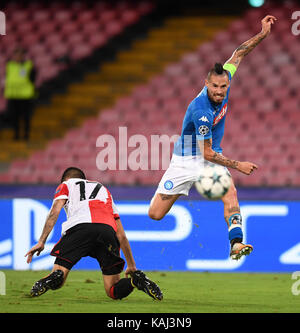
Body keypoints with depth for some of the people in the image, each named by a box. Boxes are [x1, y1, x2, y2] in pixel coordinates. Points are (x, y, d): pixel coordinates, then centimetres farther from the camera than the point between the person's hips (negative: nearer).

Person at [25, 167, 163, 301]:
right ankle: (136, 279, -21)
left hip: (79, 226, -3)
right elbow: (121, 234, 36)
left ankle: (55, 277, -31)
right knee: (113, 292, 8)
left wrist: (41, 242, 6)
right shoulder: (103, 189, 41)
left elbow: (54, 211, 10)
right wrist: (131, 265, 39)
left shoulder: (66, 185, 32)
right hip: (107, 228, 3)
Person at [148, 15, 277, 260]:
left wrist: (263, 34, 1)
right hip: (187, 162, -5)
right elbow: (207, 153, -23)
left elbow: (238, 54, 5)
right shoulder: (201, 111, -30)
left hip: (212, 160, 5)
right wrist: (238, 165, -20)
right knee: (155, 215, -6)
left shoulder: (223, 81, -11)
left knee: (230, 192, -24)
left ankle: (236, 243, -34)